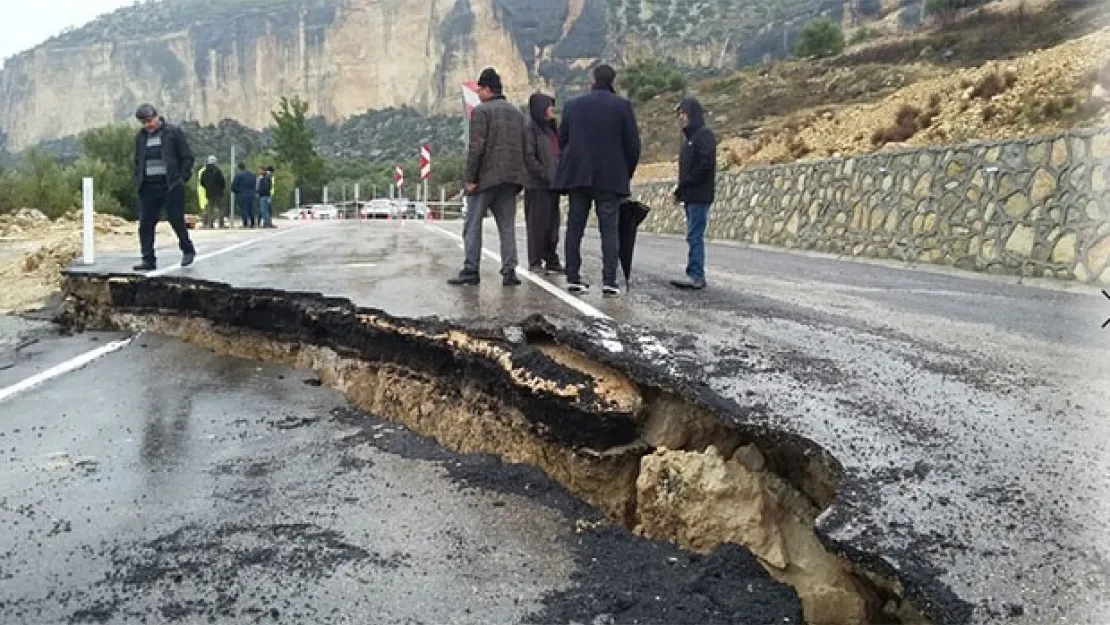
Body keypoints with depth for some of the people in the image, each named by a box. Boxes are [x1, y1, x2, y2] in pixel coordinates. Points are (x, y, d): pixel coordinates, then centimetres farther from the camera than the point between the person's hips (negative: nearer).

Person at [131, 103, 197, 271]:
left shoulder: (173, 132, -1)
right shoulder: (140, 137, 14)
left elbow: (188, 157, -1)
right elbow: (137, 161, 23)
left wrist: (182, 178, -8)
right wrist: (139, 180, 9)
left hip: (171, 186, -5)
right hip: (148, 187, 5)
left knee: (176, 219, -3)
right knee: (145, 224, 0)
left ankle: (188, 250, 21)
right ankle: (148, 260, 5)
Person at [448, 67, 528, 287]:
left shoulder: (481, 110, -7)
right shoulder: (517, 112, 14)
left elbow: (476, 147, -14)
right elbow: (523, 147, 14)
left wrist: (470, 178, -12)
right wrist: (517, 175, 15)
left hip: (486, 177, -6)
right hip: (510, 178, 6)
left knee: (472, 225, 2)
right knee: (507, 226, 8)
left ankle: (470, 270, 1)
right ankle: (509, 271, 4)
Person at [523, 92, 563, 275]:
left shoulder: (553, 128, 18)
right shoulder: (532, 128, -7)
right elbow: (529, 157, -13)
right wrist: (545, 175, -16)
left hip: (553, 184, 8)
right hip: (537, 185, -8)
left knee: (552, 223, 8)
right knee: (538, 222, -4)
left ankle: (551, 260, 15)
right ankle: (535, 262, 2)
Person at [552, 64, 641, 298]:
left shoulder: (573, 105, 7)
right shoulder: (622, 105, -2)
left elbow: (562, 141, 10)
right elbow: (633, 144, -2)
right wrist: (628, 173, 10)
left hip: (577, 176, 3)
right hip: (610, 177, -2)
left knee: (575, 228, 8)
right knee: (609, 230, -1)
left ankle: (573, 279, 8)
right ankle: (609, 282, -6)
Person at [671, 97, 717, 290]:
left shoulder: (704, 134, -7)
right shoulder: (689, 136, 20)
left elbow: (705, 164, -17)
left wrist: (682, 187, -14)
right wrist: (681, 190, 8)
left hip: (700, 195, -9)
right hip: (691, 196, 9)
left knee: (694, 236, -11)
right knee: (694, 236, 8)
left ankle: (695, 276, -10)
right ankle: (696, 276, 12)